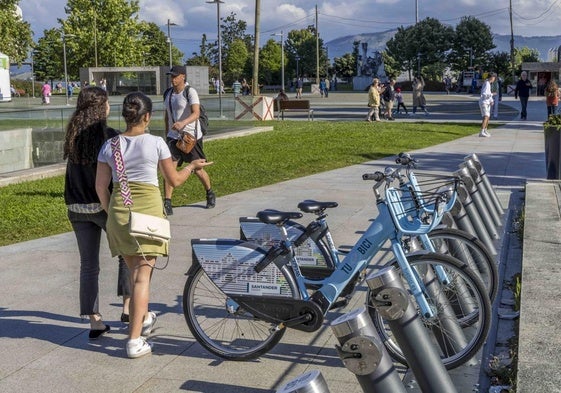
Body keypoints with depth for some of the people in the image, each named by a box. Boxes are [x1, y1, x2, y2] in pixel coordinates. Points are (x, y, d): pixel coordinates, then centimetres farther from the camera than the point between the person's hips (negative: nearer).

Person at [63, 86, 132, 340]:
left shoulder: (73, 135, 2)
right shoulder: (111, 136, -13)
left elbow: (74, 172, 6)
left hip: (77, 208, 4)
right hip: (106, 206, -4)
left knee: (88, 264, 9)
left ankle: (94, 322, 11)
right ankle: (127, 306, 17)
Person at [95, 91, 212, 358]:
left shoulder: (109, 145, 2)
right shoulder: (155, 143, -7)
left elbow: (101, 187, 6)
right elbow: (174, 180, 1)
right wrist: (192, 166, 20)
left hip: (119, 209, 4)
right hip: (148, 209, -4)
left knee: (134, 270, 22)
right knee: (142, 274, -1)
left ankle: (144, 317, 43)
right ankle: (135, 340, -4)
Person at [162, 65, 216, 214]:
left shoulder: (190, 92, -12)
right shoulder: (168, 93, 9)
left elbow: (196, 113, -26)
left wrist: (183, 123, -43)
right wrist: (167, 133, 21)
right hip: (173, 137, 5)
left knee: (198, 170, 8)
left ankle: (210, 194, 35)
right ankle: (167, 203, -7)